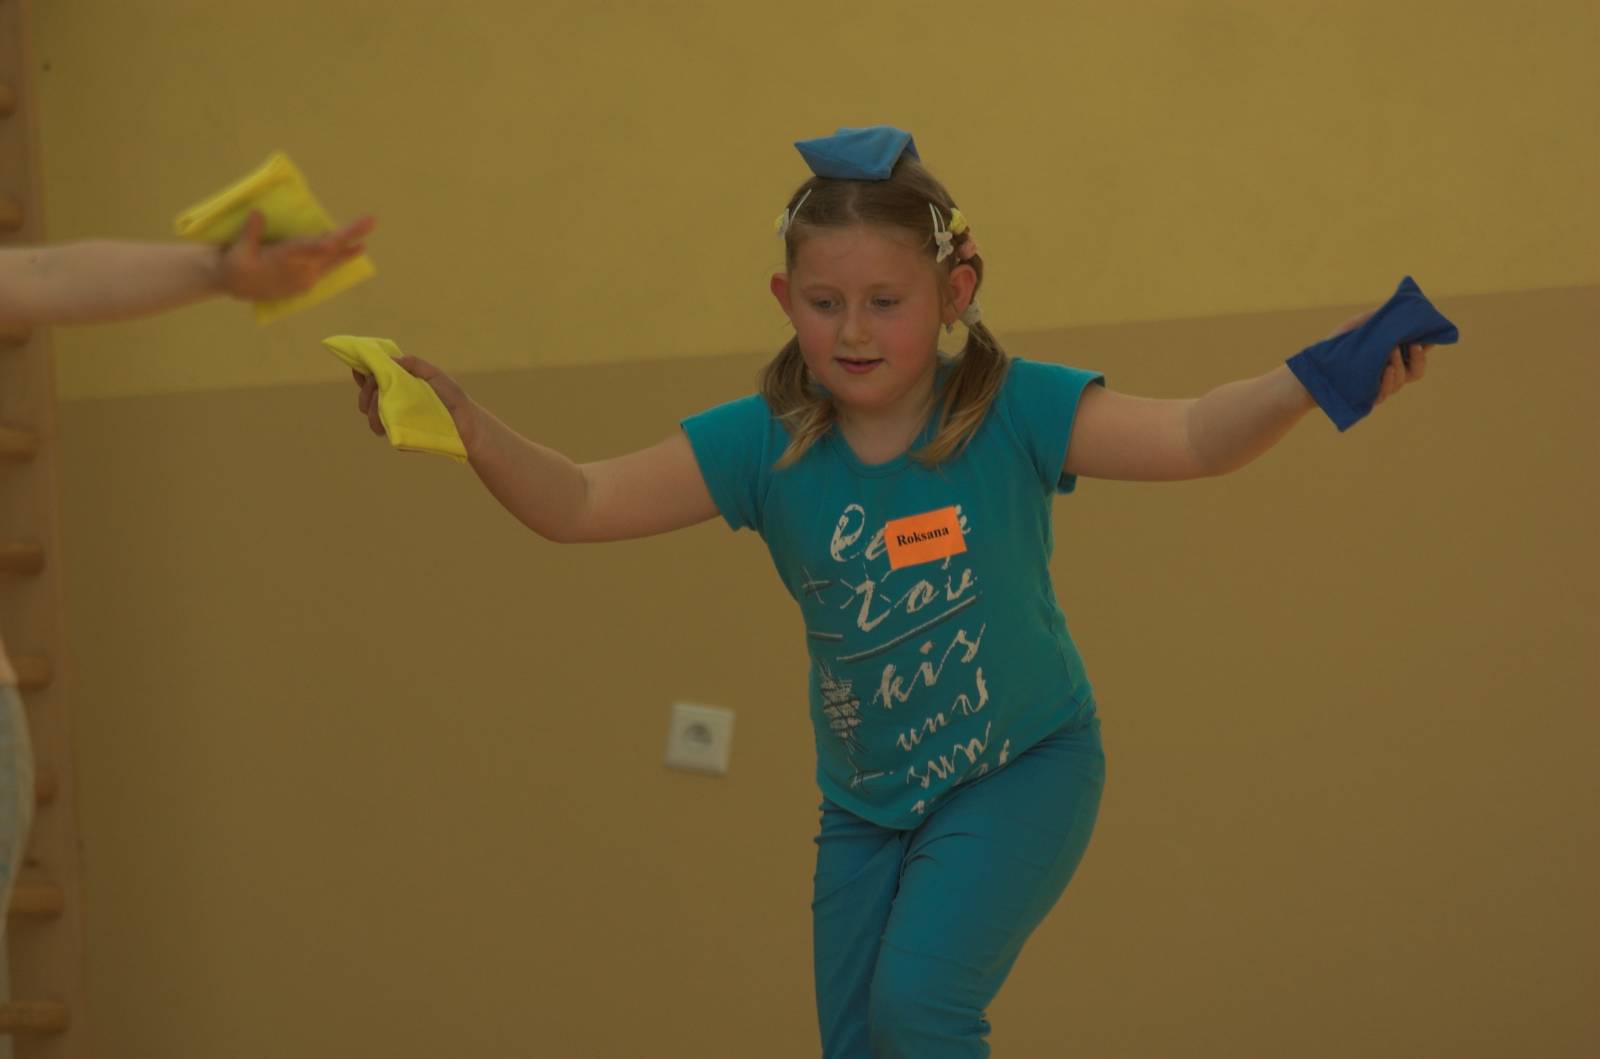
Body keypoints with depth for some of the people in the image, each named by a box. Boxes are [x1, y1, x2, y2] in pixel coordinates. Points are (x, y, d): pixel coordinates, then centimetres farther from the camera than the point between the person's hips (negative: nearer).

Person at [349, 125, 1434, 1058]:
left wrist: (1314, 380, -48)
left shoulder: (1013, 411, -19)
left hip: (1020, 770, -4)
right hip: (865, 800, 5)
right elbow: (581, 504, -16)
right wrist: (473, 432, -35)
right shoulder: (765, 443, -12)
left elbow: (1190, 439, -29)